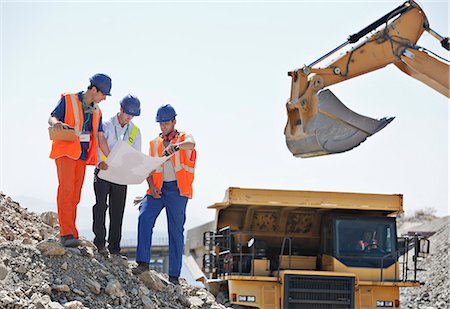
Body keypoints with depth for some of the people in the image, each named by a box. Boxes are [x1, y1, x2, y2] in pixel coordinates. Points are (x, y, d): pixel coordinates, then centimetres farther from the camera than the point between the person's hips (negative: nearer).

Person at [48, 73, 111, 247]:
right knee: (66, 189, -18)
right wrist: (56, 123, -32)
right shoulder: (68, 100, 0)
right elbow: (52, 118, -7)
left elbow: (100, 137, 13)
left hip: (83, 155, 6)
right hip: (66, 152, -6)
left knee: (75, 194, 4)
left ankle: (69, 233, 8)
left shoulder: (96, 111, 15)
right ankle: (67, 234, -23)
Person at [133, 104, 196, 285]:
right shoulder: (154, 144, 18)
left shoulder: (184, 138, 6)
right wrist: (151, 186, -6)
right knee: (144, 217, -21)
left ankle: (174, 275, 1)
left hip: (177, 190, -3)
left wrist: (176, 146, -43)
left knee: (176, 230, -3)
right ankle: (143, 262, -21)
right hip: (158, 189, 3)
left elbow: (191, 144, -20)